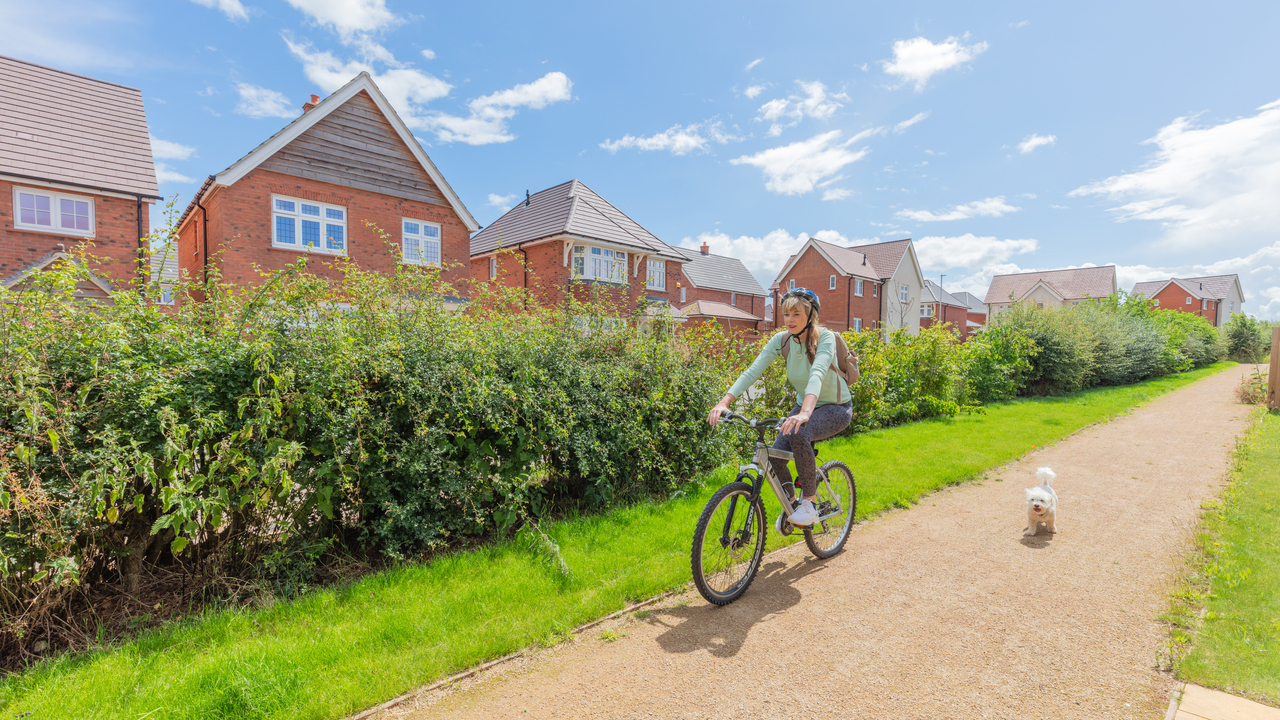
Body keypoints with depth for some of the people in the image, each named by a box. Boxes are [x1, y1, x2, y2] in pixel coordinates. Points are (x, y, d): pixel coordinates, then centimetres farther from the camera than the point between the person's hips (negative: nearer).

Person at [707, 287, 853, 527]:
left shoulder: (825, 338, -22)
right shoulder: (781, 340, -10)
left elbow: (817, 374, -41)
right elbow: (752, 371, -21)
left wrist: (805, 413, -58)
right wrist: (724, 402, -34)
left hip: (836, 408, -5)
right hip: (804, 406, 5)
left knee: (797, 433, -35)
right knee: (774, 457, -15)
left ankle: (810, 503, -16)